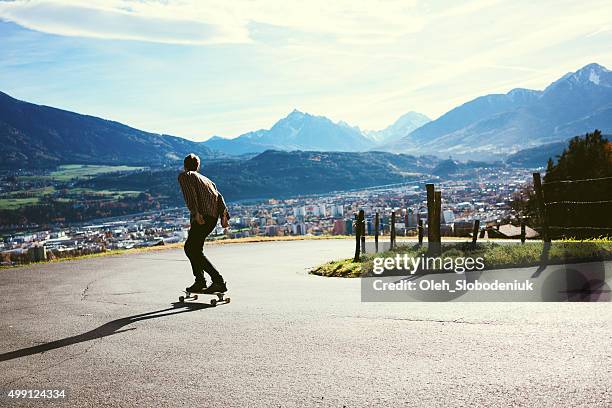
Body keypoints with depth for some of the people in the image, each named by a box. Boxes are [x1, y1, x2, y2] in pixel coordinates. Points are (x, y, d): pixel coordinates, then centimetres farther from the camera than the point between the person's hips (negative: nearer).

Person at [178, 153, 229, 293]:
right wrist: (224, 215, 2)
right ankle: (200, 281, 20)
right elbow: (219, 196, 13)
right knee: (190, 247, 21)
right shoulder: (206, 179, 30)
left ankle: (218, 281, -18)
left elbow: (190, 193, -11)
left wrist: (195, 212, -23)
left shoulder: (184, 176, 11)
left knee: (194, 251, -7)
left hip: (202, 216, -8)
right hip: (213, 217, 8)